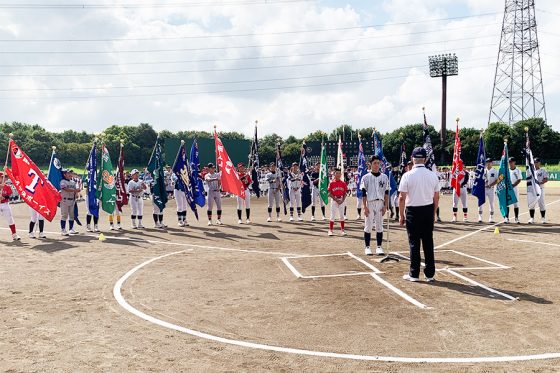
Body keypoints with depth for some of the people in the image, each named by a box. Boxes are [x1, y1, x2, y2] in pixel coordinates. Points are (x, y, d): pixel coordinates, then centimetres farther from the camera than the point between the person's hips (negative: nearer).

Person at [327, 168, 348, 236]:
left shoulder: (343, 183, 4)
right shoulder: (331, 183, -3)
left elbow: (345, 193, 5)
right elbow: (330, 193, -5)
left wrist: (342, 200, -10)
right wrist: (336, 200, -12)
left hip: (341, 200, 2)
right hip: (334, 200, -2)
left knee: (342, 215, 8)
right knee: (332, 215, -1)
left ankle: (342, 230, 15)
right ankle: (330, 230, 3)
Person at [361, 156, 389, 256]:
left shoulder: (384, 177, 7)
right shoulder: (366, 177, 0)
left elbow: (386, 193, 6)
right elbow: (363, 193, -3)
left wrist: (385, 206, -1)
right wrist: (365, 207, -9)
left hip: (380, 203, 2)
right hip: (369, 203, -2)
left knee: (379, 226, 6)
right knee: (368, 226, 2)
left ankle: (379, 247, 13)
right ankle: (367, 247, 9)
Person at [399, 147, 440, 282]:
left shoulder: (407, 175, -10)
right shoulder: (433, 175, 0)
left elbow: (402, 198, -10)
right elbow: (436, 197, 5)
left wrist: (401, 215, 0)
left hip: (413, 211, -3)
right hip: (428, 211, 3)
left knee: (414, 243, 4)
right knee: (428, 242, 9)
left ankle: (414, 274, 9)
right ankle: (430, 274, 14)